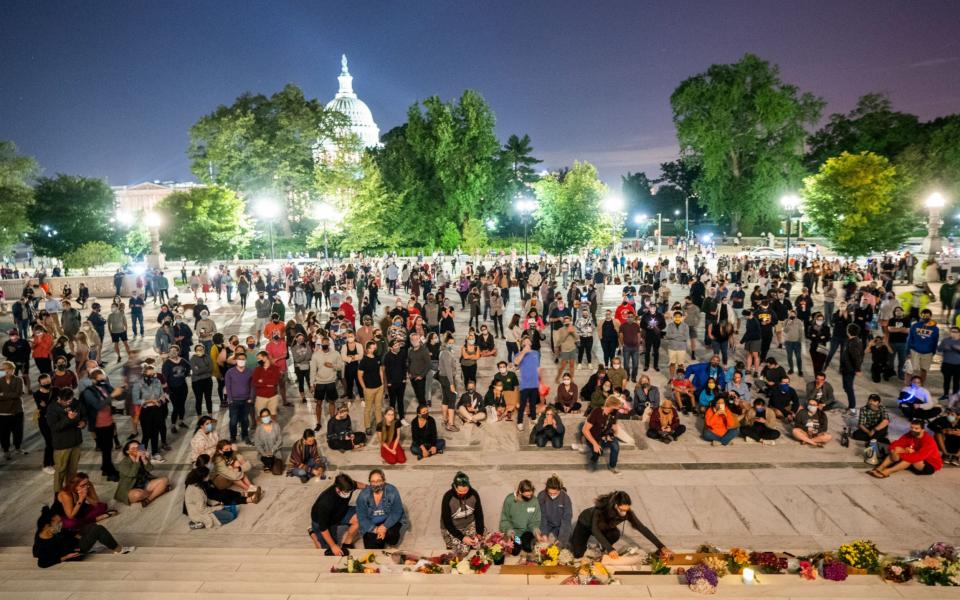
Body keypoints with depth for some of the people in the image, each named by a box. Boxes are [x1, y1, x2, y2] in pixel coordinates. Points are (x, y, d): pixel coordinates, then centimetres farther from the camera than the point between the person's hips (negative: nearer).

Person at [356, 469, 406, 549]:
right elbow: (362, 517, -16)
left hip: (389, 520, -1)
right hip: (371, 525, 1)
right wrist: (375, 529, -27)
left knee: (391, 533, -30)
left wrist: (385, 527, -28)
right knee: (371, 547, -14)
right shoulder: (363, 495, -18)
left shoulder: (392, 491, -20)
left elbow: (397, 512, -16)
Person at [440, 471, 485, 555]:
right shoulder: (448, 497, -26)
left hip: (470, 524, 4)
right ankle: (451, 544, 11)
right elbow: (446, 522, -21)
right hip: (452, 528, -3)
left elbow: (479, 514, -5)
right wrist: (462, 538, -28)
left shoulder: (474, 494, -16)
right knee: (463, 551, -21)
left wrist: (479, 533, -19)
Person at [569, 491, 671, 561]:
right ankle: (574, 538, 19)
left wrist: (661, 546, -31)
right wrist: (610, 549, -54)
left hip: (604, 526, 3)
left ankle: (603, 548, 2)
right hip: (585, 523, -3)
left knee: (615, 534, -29)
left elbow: (642, 528, -26)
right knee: (578, 554, -14)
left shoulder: (627, 513, -29)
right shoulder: (601, 507, -41)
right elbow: (595, 529, -46)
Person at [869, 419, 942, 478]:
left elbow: (918, 457, -40)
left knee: (912, 458, -35)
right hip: (917, 462, 7)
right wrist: (905, 451, -30)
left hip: (930, 466, -6)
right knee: (896, 450, -14)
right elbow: (894, 445, -11)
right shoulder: (909, 435, -9)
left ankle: (887, 472, -37)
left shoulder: (928, 441, -28)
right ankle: (879, 468, -28)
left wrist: (899, 455, -34)